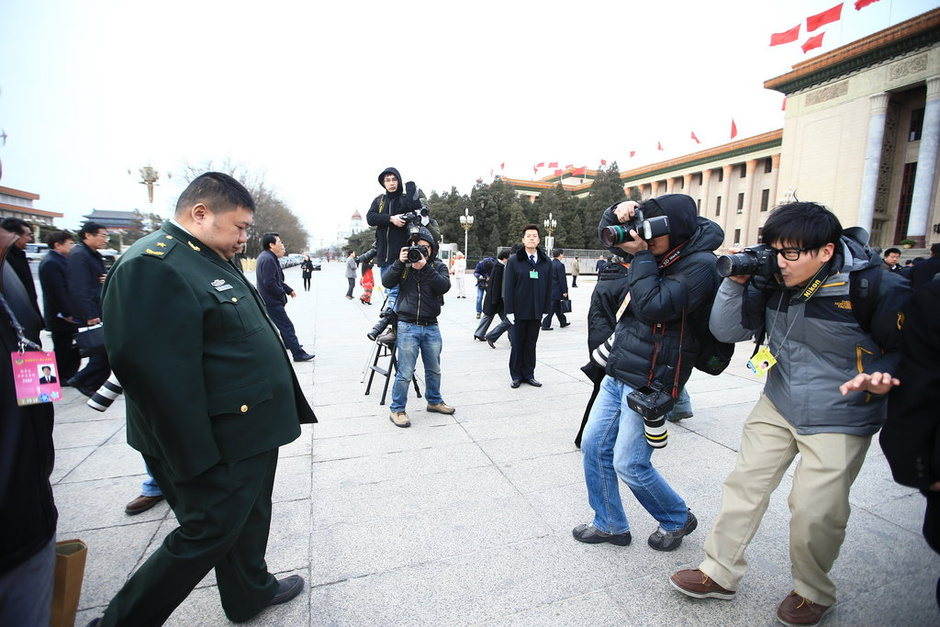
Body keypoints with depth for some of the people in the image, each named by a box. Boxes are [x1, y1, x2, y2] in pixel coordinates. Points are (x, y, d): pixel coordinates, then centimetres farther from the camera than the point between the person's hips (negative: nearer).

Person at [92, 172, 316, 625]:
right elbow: (153, 371, -26)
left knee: (250, 517, 23)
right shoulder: (152, 265, -21)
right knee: (208, 534, 6)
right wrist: (195, 457, -21)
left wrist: (284, 409, 20)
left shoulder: (213, 260, 12)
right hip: (216, 449, -10)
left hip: (251, 432, 10)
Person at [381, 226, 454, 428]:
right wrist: (400, 262, -21)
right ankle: (397, 410, 12)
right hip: (408, 326, -3)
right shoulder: (404, 264, 3)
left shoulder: (438, 266, 5)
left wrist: (425, 267, -23)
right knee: (405, 372, -2)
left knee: (434, 369, 18)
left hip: (431, 327, 3)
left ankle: (434, 401, 38)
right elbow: (387, 282, -10)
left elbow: (444, 286, -14)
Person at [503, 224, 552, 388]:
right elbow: (508, 287, -4)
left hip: (536, 311, 3)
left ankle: (529, 374, 22)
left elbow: (548, 287, 8)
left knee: (531, 344, 11)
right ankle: (516, 376, 18)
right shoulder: (513, 261, -2)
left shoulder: (546, 262, 6)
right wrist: (509, 310, -9)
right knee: (517, 344, 6)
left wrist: (546, 309, 3)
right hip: (519, 311, -2)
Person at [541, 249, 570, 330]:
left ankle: (563, 322, 31)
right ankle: (545, 325, -1)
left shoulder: (550, 264, 7)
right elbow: (562, 279, -18)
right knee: (552, 308, -3)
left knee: (558, 307, 18)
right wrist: (565, 291, -13)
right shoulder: (560, 265, -17)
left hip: (550, 289, 8)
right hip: (557, 290, -8)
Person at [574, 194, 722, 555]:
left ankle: (677, 520, 31)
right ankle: (610, 525, 30)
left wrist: (641, 256, -18)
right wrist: (618, 214, -3)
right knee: (594, 447, 11)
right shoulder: (657, 251, 8)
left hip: (650, 382, -8)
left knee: (629, 464, 1)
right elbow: (609, 235, 18)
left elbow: (653, 306, -25)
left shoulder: (700, 264, -14)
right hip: (617, 372, 8)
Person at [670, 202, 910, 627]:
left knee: (815, 511, 1)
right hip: (777, 405, 4)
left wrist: (881, 376, -26)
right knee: (744, 485, 8)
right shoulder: (771, 281, -8)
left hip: (840, 420, -4)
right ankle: (719, 572, 25)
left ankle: (812, 592, 32)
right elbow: (727, 330, -7)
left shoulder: (878, 289, -18)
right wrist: (737, 280, -18)